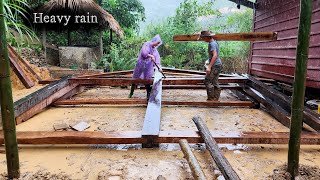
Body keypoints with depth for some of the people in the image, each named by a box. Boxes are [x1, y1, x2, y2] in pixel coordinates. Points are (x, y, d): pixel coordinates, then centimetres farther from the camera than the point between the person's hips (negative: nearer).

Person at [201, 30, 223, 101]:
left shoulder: (212, 44, -15)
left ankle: (211, 98, -5)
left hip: (215, 65, -10)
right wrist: (209, 62, 29)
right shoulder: (214, 42, 16)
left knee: (207, 81, -9)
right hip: (218, 64, 10)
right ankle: (216, 98, 15)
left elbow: (215, 55, -26)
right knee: (215, 83, 11)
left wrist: (209, 67, -29)